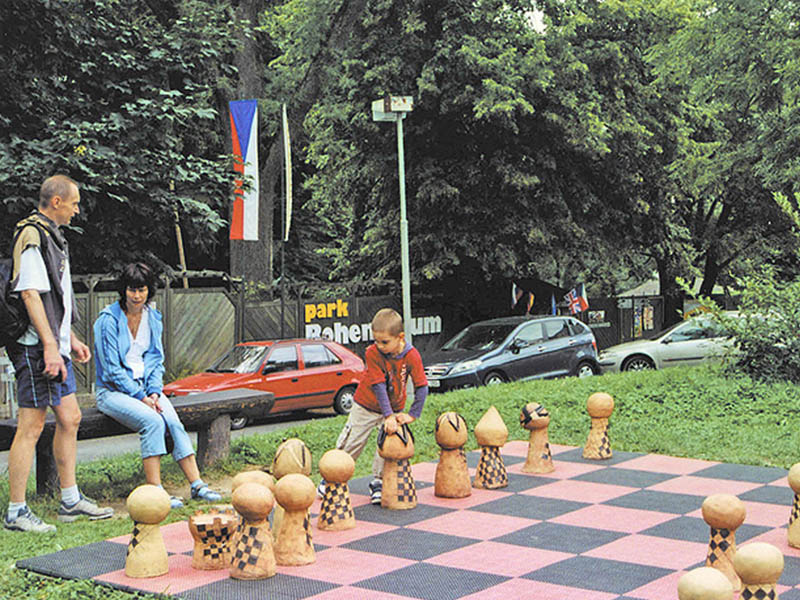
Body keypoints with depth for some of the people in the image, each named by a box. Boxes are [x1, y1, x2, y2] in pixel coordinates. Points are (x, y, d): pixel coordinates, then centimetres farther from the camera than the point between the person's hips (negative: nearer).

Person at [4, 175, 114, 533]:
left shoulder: (51, 235, 19)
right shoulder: (32, 234, -13)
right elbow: (30, 293, -21)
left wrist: (70, 339, 24)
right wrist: (50, 346, -24)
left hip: (54, 346, 10)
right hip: (36, 347, -10)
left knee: (70, 419, 13)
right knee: (31, 426, -7)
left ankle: (70, 501, 22)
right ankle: (16, 512, 0)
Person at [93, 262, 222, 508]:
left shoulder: (153, 317, 8)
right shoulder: (109, 320, -11)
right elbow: (112, 369, -13)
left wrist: (154, 393, -4)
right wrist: (141, 397, -18)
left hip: (145, 386, 5)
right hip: (113, 391, -5)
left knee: (173, 421, -22)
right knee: (153, 421, -31)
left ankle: (197, 485, -21)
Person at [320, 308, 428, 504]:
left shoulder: (411, 355, -22)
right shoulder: (372, 353, -26)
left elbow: (421, 387, -18)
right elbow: (379, 386, -27)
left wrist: (412, 415, -23)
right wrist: (388, 416, -31)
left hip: (395, 408, 1)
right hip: (367, 405, -1)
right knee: (351, 443, 5)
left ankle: (378, 483, 16)